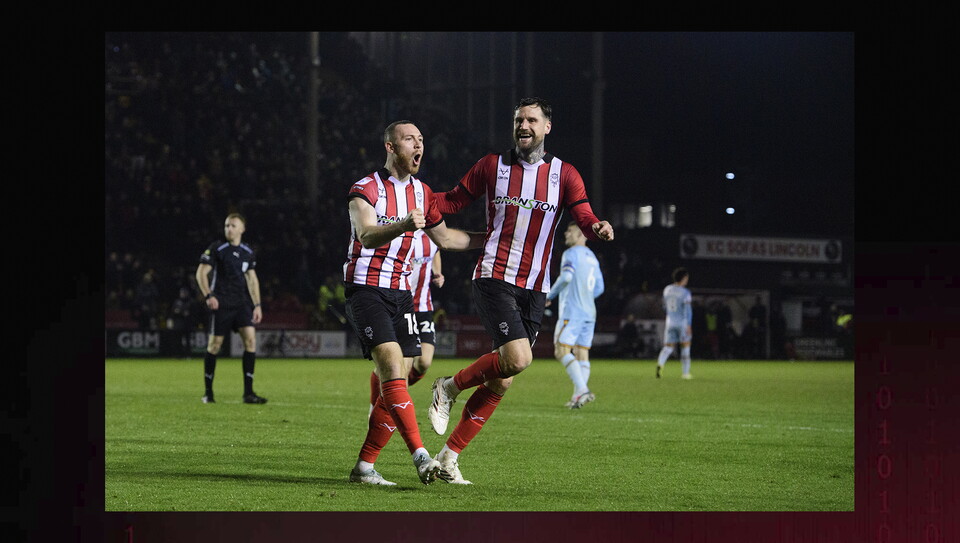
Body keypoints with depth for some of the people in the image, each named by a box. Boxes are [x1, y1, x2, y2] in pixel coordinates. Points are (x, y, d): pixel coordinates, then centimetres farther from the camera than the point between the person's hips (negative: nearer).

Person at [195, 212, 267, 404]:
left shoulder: (248, 252, 11)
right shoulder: (216, 248, -4)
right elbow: (201, 273, -5)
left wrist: (257, 305, 12)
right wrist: (208, 295, -18)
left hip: (242, 302, 4)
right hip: (221, 303, -4)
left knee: (250, 339, -10)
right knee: (214, 344, -1)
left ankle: (248, 392, -8)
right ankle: (208, 392, 12)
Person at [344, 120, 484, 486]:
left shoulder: (421, 192, 13)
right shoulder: (365, 190, -9)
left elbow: (444, 237, 28)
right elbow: (367, 236, -27)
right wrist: (403, 225, -46)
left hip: (400, 293, 7)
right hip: (365, 289, -7)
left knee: (396, 384, 0)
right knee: (392, 369, -22)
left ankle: (364, 467, 8)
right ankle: (420, 455, -28)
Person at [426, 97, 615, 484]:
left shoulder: (565, 174, 6)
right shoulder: (492, 166, 6)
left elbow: (585, 219, -4)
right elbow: (454, 201, 15)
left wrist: (598, 229, -28)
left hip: (534, 290, 3)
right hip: (493, 279, -3)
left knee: (500, 382, 1)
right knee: (517, 358, -24)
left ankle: (449, 456, 11)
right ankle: (449, 387, 1)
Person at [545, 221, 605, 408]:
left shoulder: (572, 254, -7)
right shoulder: (592, 257, 19)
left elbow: (566, 277, -22)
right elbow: (599, 288, 21)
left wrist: (550, 295, -10)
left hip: (571, 313, -8)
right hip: (589, 313, 8)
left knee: (562, 351, -10)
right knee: (582, 353, 6)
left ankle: (582, 390, -23)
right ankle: (578, 396, 0)